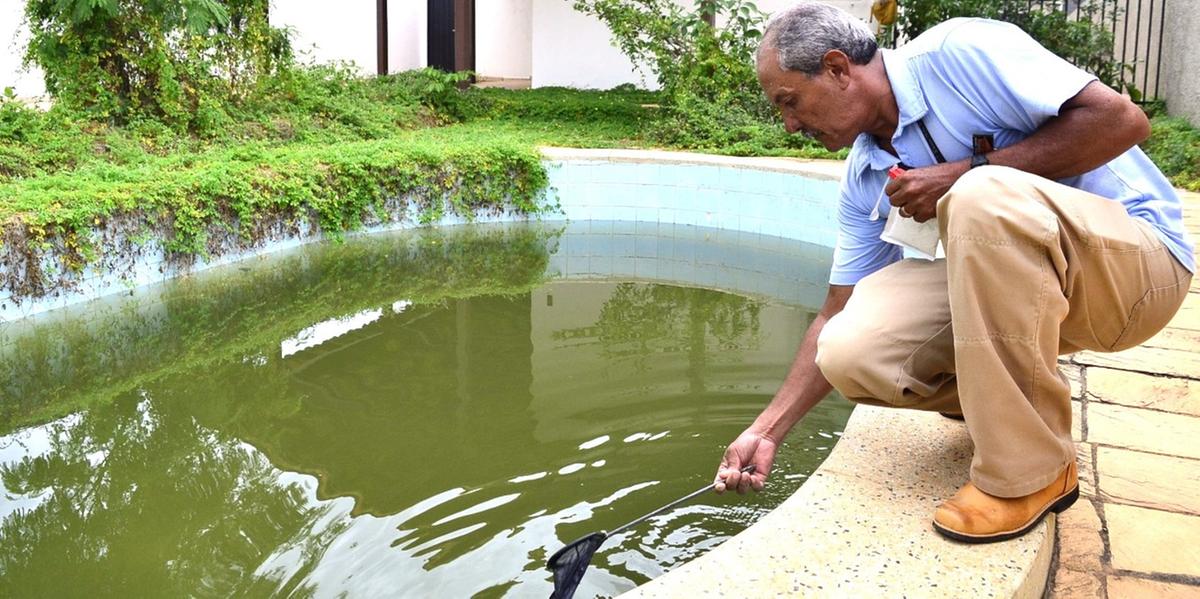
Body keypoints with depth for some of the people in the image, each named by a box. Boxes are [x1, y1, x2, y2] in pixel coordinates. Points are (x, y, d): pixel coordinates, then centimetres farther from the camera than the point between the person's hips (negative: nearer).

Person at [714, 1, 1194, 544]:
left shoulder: (957, 52, -14)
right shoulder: (864, 181, 6)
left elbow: (1121, 120, -20)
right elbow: (836, 318, 10)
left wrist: (967, 175, -20)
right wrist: (766, 433, 7)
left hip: (1136, 259, -6)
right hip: (1014, 284, 6)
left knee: (982, 199, -37)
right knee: (851, 353, -18)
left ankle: (1030, 472, -22)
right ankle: (1014, 404, 11)